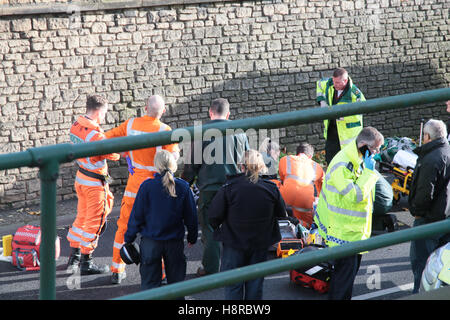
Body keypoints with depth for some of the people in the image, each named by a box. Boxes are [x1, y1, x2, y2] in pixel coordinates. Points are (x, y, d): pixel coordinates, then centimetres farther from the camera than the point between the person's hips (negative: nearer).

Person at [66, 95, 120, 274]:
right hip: (95, 183, -8)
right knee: (94, 222, 4)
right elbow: (115, 155, -20)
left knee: (82, 217, 21)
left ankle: (74, 257, 31)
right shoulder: (95, 135, -27)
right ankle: (86, 263, 11)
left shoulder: (76, 126, -1)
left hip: (81, 177, 9)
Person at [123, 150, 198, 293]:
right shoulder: (183, 187, -6)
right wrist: (192, 237, 17)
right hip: (175, 241, 2)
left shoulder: (147, 186, -12)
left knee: (150, 281, 6)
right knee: (176, 280, 15)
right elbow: (191, 216, 2)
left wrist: (129, 238, 4)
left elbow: (136, 215, -7)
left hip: (151, 241, -2)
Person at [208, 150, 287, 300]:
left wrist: (217, 228, 7)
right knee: (255, 286, 13)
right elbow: (281, 214, 4)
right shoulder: (271, 189, -8)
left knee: (233, 287, 7)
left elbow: (214, 215, -14)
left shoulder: (229, 188, -17)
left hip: (234, 244, -2)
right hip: (260, 245, 2)